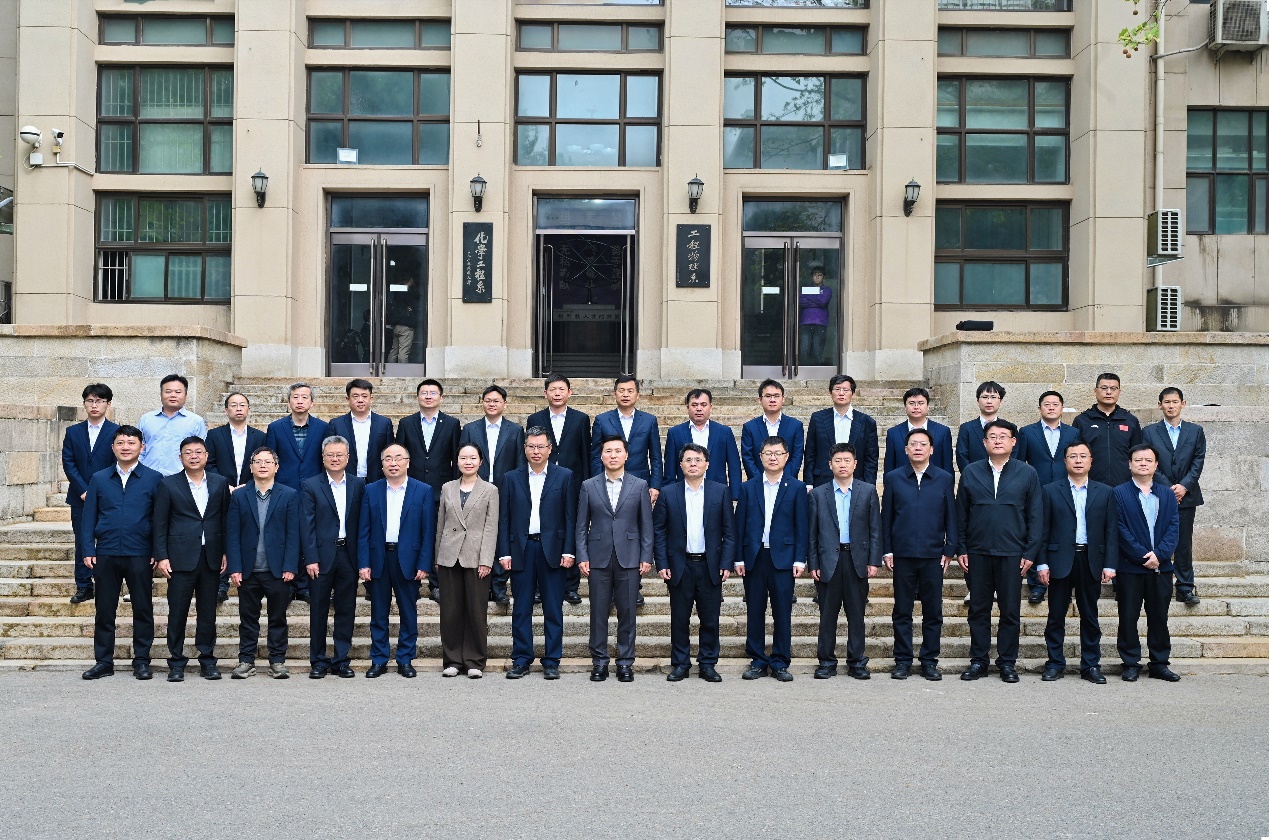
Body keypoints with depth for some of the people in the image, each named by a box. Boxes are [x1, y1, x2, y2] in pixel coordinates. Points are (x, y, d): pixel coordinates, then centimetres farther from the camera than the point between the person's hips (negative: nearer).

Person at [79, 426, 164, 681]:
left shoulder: (154, 478, 2)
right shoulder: (99, 479, 9)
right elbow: (89, 517, 8)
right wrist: (87, 551, -1)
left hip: (140, 555, -2)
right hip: (106, 554, 2)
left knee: (143, 609, 4)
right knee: (104, 610, 8)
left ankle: (141, 660, 14)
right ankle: (103, 661, 17)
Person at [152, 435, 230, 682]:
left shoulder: (220, 483, 7)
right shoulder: (168, 485, 2)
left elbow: (226, 520, 9)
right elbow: (160, 523, 1)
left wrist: (226, 553, 3)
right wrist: (161, 556, -5)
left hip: (211, 557, 2)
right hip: (181, 557, -2)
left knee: (208, 611, 7)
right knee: (177, 612, 1)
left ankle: (207, 659, 16)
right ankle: (176, 661, 11)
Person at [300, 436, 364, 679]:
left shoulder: (358, 485, 6)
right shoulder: (311, 486, 0)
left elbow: (361, 523, 5)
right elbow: (308, 526, -4)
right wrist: (311, 559, -11)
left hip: (348, 555, 2)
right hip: (322, 556, -2)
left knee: (346, 609, 7)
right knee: (319, 610, 6)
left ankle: (342, 660, 16)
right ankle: (318, 661, 16)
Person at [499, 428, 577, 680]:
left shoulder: (565, 477, 4)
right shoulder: (511, 478, 8)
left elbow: (571, 517, 1)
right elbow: (504, 518, 6)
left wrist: (569, 551, -6)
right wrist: (504, 552, -2)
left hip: (553, 549, -1)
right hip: (521, 549, 1)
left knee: (553, 609, 3)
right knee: (521, 609, 5)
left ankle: (551, 661, 11)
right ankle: (521, 660, 13)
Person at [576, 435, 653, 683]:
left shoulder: (640, 486, 5)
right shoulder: (589, 486, 6)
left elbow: (646, 525, 5)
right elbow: (582, 525, 6)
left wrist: (646, 557, -1)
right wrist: (582, 557, -2)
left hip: (629, 559, 0)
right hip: (599, 558, 0)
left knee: (627, 613, 3)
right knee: (598, 613, 3)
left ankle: (625, 662, 13)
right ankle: (599, 661, 14)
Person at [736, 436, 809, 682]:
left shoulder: (796, 488, 4)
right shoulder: (748, 488, 8)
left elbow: (802, 526, 2)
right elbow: (739, 525, 6)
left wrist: (799, 559, -5)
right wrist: (739, 559, 0)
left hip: (783, 558, -1)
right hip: (754, 558, 2)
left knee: (783, 613, 1)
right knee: (754, 612, 5)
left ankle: (780, 663, 11)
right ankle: (758, 662, 14)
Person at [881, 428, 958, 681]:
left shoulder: (945, 479, 5)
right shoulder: (893, 478, 5)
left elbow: (952, 517, 6)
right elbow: (886, 517, 6)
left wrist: (949, 550, 1)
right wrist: (886, 551, 1)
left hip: (933, 555, 0)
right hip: (902, 555, 0)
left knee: (933, 612, 5)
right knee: (902, 611, 5)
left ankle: (930, 660, 15)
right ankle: (903, 660, 14)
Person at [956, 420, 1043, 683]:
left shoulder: (1027, 474, 3)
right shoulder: (971, 472, 6)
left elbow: (1035, 516, 3)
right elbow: (961, 513, 7)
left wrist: (1030, 553, -3)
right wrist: (961, 549, 2)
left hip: (1012, 553, -1)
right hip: (977, 552, 1)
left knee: (1011, 611, 5)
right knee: (978, 609, 7)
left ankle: (1007, 662, 16)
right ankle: (978, 661, 16)